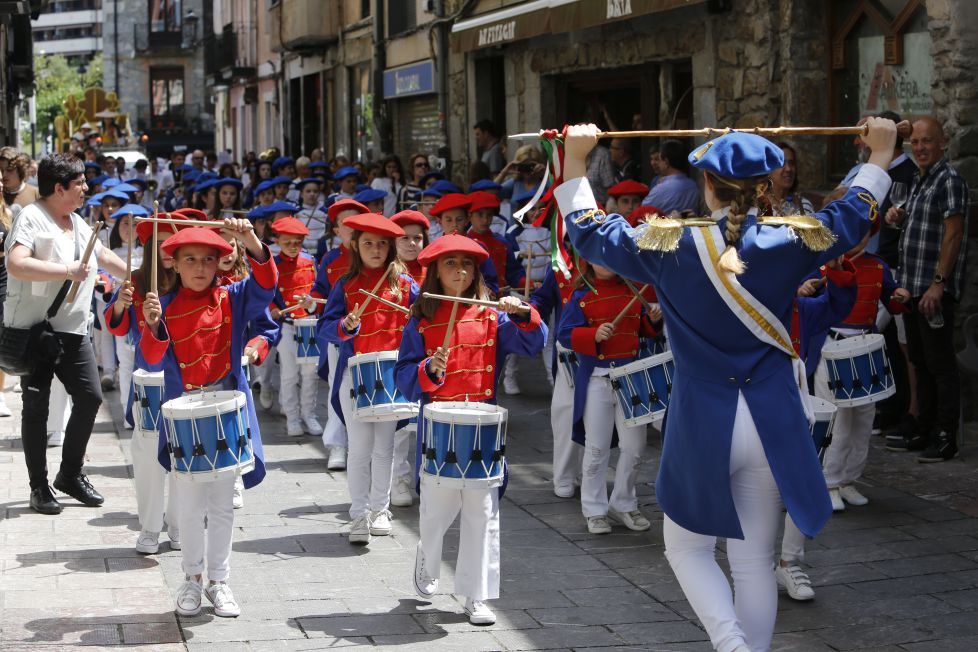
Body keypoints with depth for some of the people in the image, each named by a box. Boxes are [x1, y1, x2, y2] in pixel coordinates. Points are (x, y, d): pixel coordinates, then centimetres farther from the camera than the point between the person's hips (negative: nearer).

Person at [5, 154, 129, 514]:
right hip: (33, 329, -7)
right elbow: (16, 265, -26)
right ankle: (39, 486, 10)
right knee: (36, 405, 1)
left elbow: (104, 256, 29)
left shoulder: (78, 223, 14)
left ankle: (71, 474, 19)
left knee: (90, 396, 3)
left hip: (72, 330, 7)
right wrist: (68, 271, -24)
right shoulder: (31, 218, -11)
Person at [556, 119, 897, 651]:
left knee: (688, 548, 15)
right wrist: (879, 155, 26)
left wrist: (575, 161, 12)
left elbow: (588, 231, 2)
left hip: (702, 425, -2)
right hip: (773, 424, 2)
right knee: (755, 560, 13)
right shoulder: (787, 242, -6)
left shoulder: (668, 246, -10)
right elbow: (851, 217, 12)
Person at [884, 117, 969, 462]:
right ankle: (924, 431, 22)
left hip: (936, 290, -9)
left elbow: (952, 233, -18)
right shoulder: (919, 180, 17)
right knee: (920, 361, 14)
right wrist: (900, 217, 7)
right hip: (913, 287, 9)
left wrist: (938, 284, -23)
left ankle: (945, 438, -1)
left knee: (940, 363, -5)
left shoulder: (950, 180, -11)